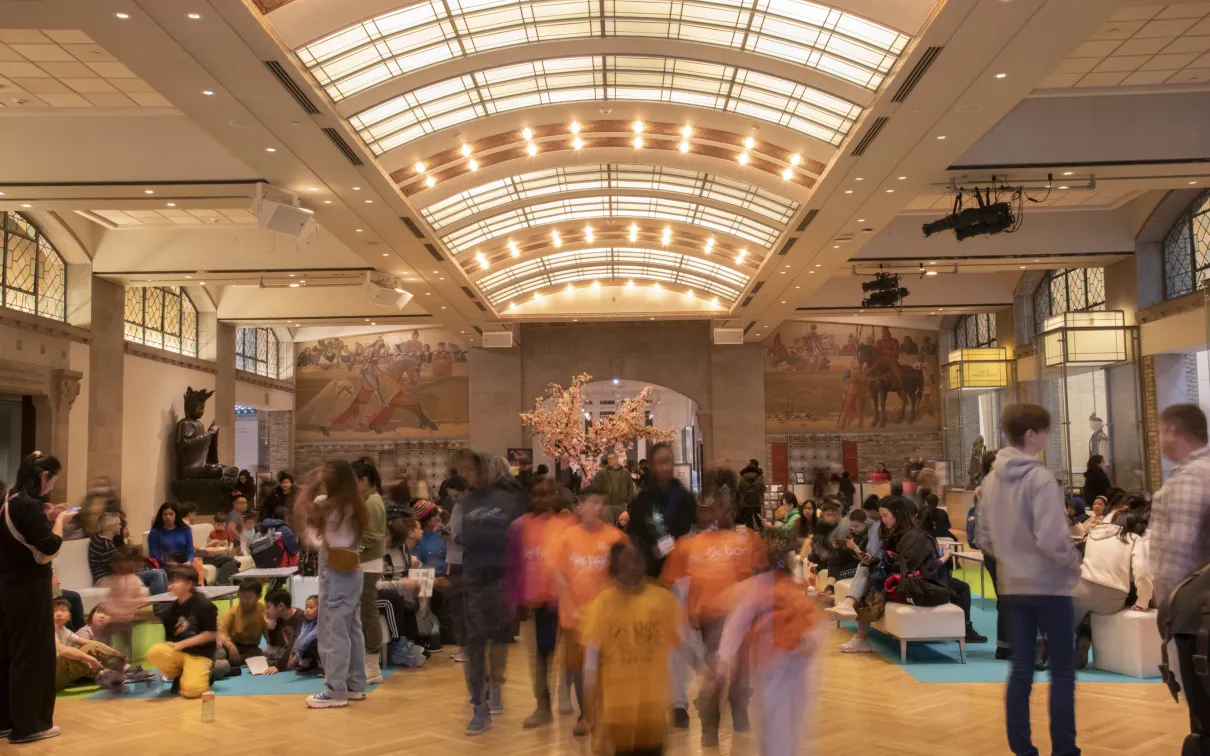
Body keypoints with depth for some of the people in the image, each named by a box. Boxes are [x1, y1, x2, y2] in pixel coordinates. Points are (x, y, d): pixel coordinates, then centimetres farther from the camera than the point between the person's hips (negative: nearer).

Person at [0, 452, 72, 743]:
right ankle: (28, 725, 9)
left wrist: (46, 518, 10)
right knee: (32, 654, 1)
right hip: (29, 589, -9)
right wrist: (59, 521, -6)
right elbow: (49, 549, -20)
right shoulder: (29, 505, -21)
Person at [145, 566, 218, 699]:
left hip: (200, 654, -5)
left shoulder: (203, 605, -12)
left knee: (192, 690, -29)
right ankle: (178, 676, 1)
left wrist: (181, 644, -13)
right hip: (177, 652, 5)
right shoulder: (172, 608, 7)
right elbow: (169, 637, 12)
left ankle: (202, 675, 8)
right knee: (154, 652, -28)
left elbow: (212, 634, -12)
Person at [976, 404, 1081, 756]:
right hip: (1049, 585, -6)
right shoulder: (1040, 478, -17)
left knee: (1020, 670, 10)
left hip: (1012, 586, 6)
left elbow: (983, 537, 10)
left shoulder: (990, 480, 5)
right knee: (1062, 670, 6)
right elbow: (1052, 540, -22)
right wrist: (1075, 564, -5)